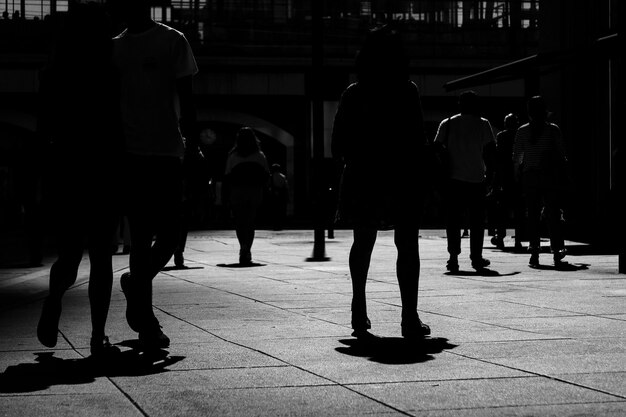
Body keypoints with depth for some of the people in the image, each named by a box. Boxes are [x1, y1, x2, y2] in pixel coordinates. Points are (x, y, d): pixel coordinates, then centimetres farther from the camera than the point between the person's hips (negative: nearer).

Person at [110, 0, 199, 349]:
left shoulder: (172, 41, 1)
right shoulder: (115, 47, 11)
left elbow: (185, 99, -1)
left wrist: (193, 146, -7)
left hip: (168, 152, -2)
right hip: (130, 153, 2)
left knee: (170, 233, -2)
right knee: (142, 236, -2)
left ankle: (136, 283, 27)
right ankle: (147, 323, 4)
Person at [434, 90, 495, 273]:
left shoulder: (447, 124, 6)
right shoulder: (483, 124, 4)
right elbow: (490, 151, -2)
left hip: (454, 178, 1)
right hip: (477, 178, 0)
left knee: (453, 220, 4)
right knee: (476, 220, 9)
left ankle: (453, 258, -5)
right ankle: (476, 258, 12)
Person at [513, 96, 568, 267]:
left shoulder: (522, 131, 1)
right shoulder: (553, 129, -2)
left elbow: (516, 157, 2)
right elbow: (561, 154, -1)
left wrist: (519, 176, 10)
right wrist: (561, 174, 9)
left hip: (529, 176, 1)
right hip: (550, 176, -1)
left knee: (532, 216, 5)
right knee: (553, 215, 3)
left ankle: (534, 253, 0)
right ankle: (557, 254, -2)